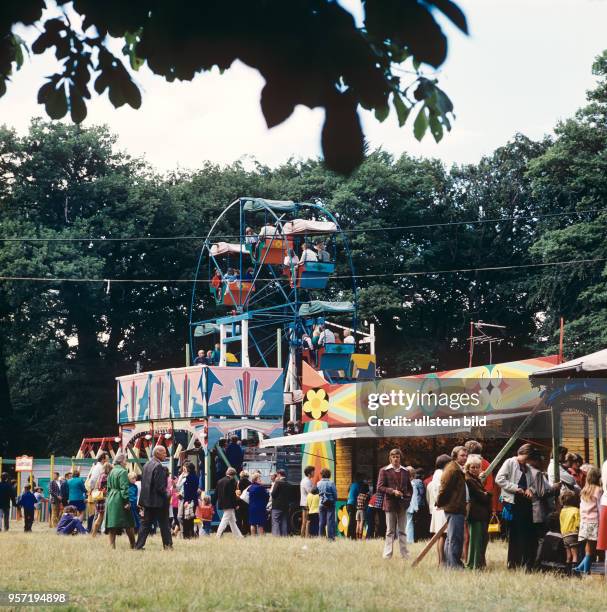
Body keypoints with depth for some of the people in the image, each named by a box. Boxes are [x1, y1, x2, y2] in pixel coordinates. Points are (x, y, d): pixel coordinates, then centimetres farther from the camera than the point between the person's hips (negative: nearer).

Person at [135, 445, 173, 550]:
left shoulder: (146, 465, 10)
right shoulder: (158, 466, -17)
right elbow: (159, 486, -20)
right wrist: (166, 495, -6)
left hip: (147, 500, 8)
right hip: (157, 501, -8)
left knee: (146, 523, 10)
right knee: (164, 524, 3)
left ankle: (139, 545, 7)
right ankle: (168, 545, 7)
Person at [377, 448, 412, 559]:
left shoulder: (405, 471, 12)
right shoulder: (384, 471, 1)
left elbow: (409, 487, 18)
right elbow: (380, 487, -5)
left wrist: (408, 497, 0)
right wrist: (393, 491, -16)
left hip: (402, 505, 3)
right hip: (390, 504, -3)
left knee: (402, 531, 7)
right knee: (390, 531, 0)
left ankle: (405, 554, 10)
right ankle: (387, 555, 3)